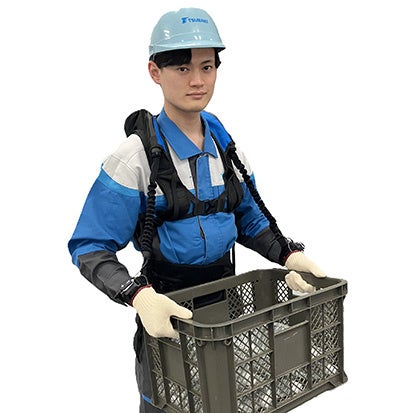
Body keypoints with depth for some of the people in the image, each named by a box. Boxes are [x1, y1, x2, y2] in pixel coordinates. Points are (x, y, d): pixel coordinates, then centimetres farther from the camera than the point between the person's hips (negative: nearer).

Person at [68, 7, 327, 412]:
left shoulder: (225, 145, 0)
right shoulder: (136, 156, -17)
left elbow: (250, 219, 11)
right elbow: (90, 249, -19)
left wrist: (288, 254, -7)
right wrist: (139, 296, -35)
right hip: (166, 304, -5)